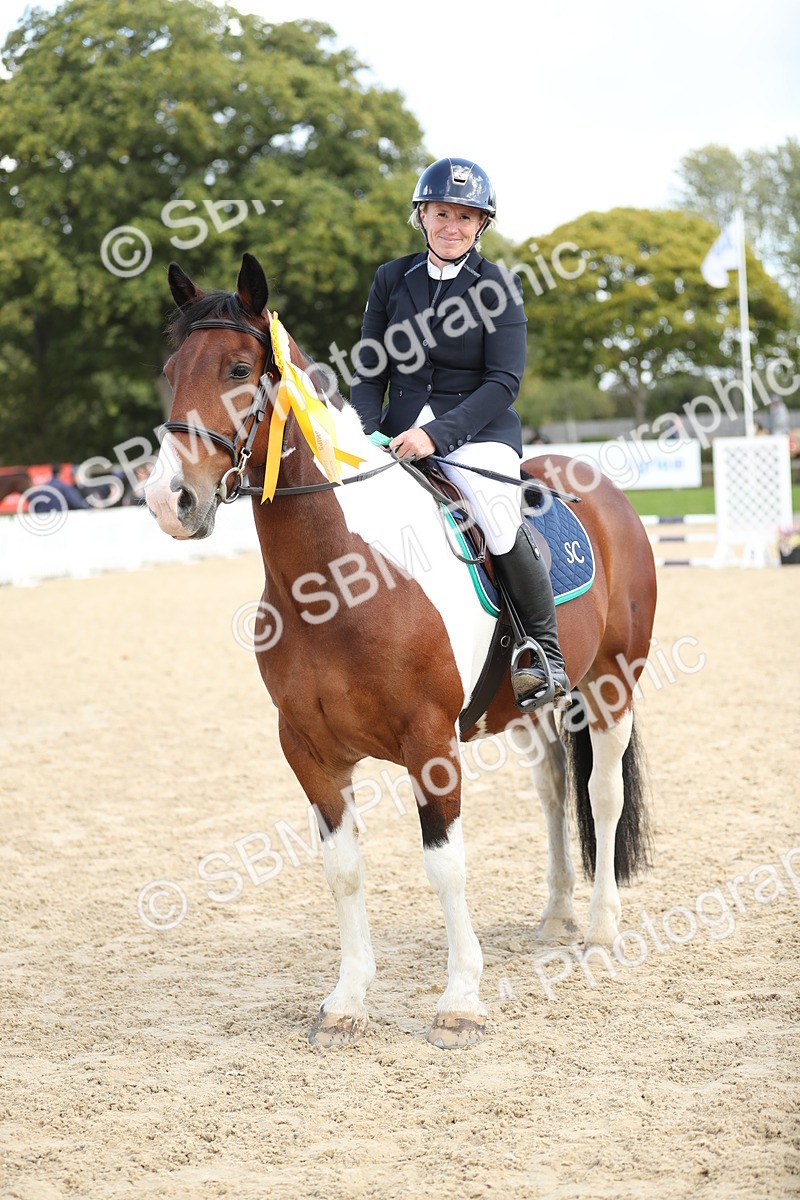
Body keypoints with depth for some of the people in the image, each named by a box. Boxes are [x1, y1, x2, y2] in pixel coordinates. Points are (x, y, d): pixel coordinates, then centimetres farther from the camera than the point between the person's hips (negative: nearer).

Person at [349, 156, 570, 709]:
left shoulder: (498, 286, -1)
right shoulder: (392, 279, 9)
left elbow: (504, 382, -10)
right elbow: (370, 373, 10)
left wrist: (438, 434, -22)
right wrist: (362, 435, -9)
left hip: (478, 433, -4)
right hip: (401, 431, 4)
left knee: (500, 525, -31)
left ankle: (548, 653, -12)